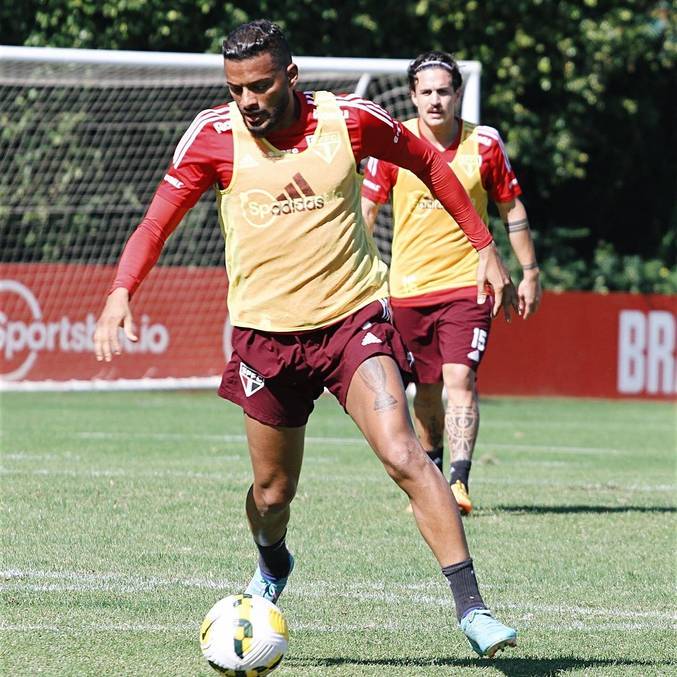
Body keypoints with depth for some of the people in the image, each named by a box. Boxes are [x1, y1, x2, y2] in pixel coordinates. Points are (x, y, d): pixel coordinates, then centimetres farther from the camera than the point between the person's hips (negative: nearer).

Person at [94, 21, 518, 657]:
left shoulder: (347, 119, -8)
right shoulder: (214, 135, -7)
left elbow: (427, 162, 9)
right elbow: (157, 220, -2)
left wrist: (485, 248, 7)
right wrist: (120, 292, -19)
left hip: (353, 318, -2)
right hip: (266, 334, 2)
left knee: (403, 455, -21)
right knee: (272, 491, 11)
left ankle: (471, 609, -20)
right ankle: (271, 567, 47)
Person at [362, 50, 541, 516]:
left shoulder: (485, 145, -2)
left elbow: (512, 209, 9)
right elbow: (367, 210, 5)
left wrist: (530, 272, 10)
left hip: (467, 284, -2)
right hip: (409, 286, 2)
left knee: (460, 378, -17)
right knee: (427, 388, 10)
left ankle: (459, 483, -24)